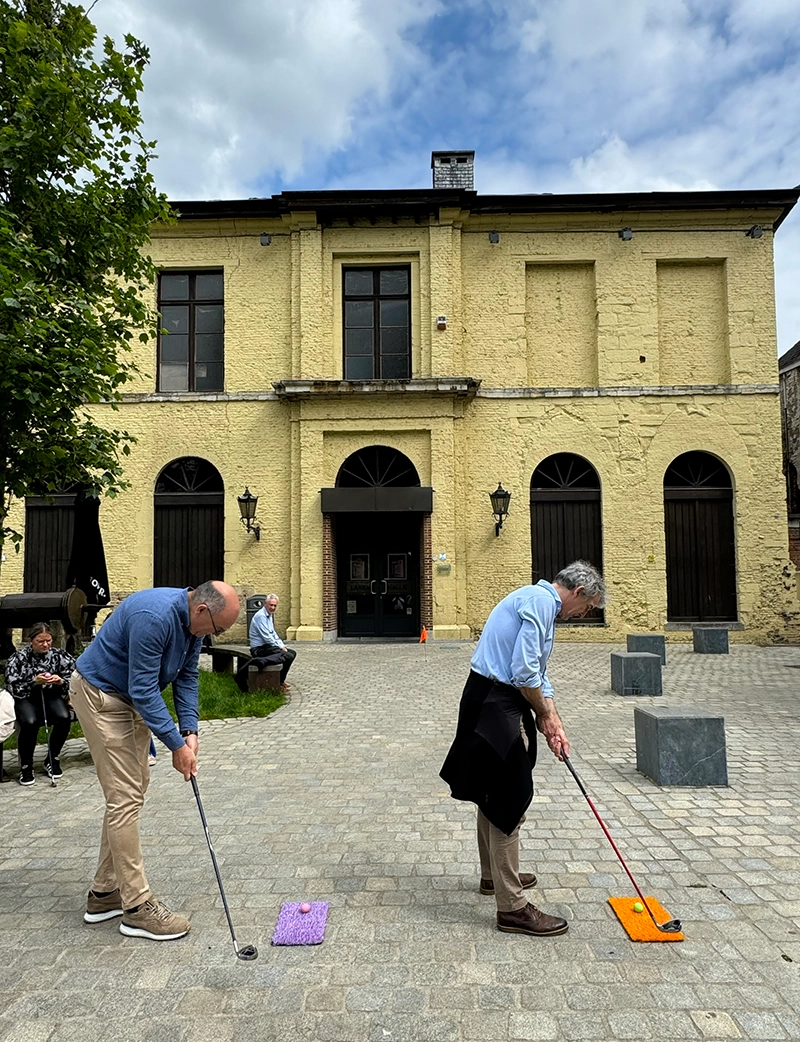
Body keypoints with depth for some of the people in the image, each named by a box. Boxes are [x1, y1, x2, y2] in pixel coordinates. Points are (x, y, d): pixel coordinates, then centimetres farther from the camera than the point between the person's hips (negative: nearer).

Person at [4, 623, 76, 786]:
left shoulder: (59, 655, -1)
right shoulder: (18, 658, -4)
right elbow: (13, 688, -9)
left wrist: (61, 681, -22)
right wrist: (34, 682, -23)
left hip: (52, 696, 2)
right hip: (27, 699, -1)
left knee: (64, 717, -29)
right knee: (30, 722, -33)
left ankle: (52, 759, -2)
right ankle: (25, 766, -7)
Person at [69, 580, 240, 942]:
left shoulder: (193, 620, -5)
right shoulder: (154, 616, -33)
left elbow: (186, 677, 2)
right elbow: (143, 689, -30)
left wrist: (189, 730, -7)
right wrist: (176, 744, -24)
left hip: (131, 697, 9)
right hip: (100, 695, -9)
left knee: (133, 788, 12)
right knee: (125, 797, -7)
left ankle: (105, 892, 23)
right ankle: (137, 906, 3)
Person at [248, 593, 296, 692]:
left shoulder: (270, 615, 14)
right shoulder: (261, 616, -17)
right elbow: (266, 637, -20)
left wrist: (282, 645, 10)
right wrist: (280, 647, -12)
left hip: (267, 646, 10)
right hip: (259, 649, -10)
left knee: (292, 653, 9)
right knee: (288, 656, -23)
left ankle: (280, 680, 12)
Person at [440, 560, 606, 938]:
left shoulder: (539, 603, 18)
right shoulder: (541, 601, -15)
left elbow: (539, 676, 22)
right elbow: (524, 672, -22)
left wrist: (554, 726, 18)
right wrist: (545, 714, -5)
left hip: (491, 704, 11)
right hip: (496, 705, -11)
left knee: (495, 794, 23)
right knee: (509, 802, -3)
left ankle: (495, 875, 41)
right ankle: (512, 907, 7)